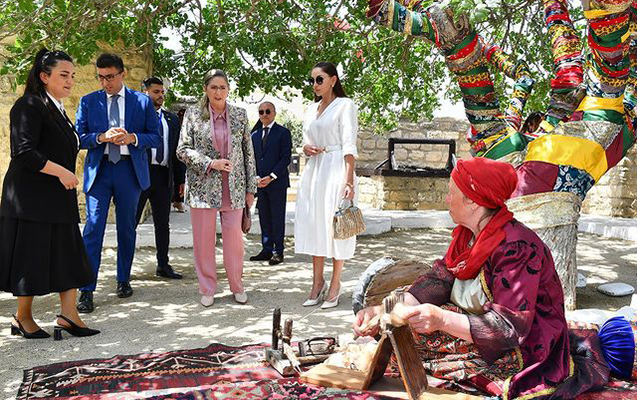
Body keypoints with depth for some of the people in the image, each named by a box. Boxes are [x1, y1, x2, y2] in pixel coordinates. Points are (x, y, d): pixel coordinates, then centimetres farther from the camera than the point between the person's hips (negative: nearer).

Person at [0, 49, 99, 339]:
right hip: (32, 197, -9)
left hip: (59, 197, 9)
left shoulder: (57, 109, 17)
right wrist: (61, 172, -19)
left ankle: (68, 315, 10)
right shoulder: (29, 105, -10)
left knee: (69, 255, 6)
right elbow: (23, 152, -19)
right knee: (32, 257, 0)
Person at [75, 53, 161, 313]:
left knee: (127, 228, 10)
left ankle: (124, 280, 26)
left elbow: (156, 137, 4)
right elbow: (79, 137, 4)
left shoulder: (142, 101, 5)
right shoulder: (88, 102, 6)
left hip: (130, 170, 1)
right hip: (98, 170, 0)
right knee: (93, 228, -7)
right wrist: (102, 137, -15)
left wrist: (132, 138, -14)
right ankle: (87, 291, -4)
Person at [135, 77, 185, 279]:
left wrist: (181, 179, 8)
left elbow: (178, 150, 14)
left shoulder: (172, 119, 15)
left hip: (164, 176, 5)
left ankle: (163, 266, 20)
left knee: (163, 224, 11)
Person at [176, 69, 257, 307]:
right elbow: (182, 150, 0)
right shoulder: (193, 114, 2)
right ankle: (207, 289, 18)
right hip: (203, 187, -1)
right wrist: (211, 163, -14)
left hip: (233, 188, 1)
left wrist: (251, 188, 6)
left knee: (234, 238, 2)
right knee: (203, 240, 4)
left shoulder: (240, 115, 7)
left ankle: (237, 286, 19)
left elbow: (248, 153, 8)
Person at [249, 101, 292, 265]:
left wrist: (271, 177, -14)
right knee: (264, 217, 8)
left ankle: (278, 252, 5)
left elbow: (286, 158, -8)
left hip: (277, 182, -5)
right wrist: (256, 178, 0)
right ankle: (267, 250, 15)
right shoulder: (255, 135, 17)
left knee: (278, 218, -1)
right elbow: (253, 159, 17)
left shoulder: (283, 132, -1)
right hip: (260, 183, 5)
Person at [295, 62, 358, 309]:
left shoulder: (345, 105, -3)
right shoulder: (312, 108, 17)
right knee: (314, 223, 6)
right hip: (314, 170, 7)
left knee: (335, 225, -3)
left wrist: (349, 180, -19)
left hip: (336, 169, -6)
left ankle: (335, 286, 8)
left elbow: (349, 145, -11)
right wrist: (306, 148, -1)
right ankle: (318, 282, 17)